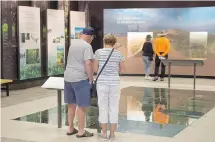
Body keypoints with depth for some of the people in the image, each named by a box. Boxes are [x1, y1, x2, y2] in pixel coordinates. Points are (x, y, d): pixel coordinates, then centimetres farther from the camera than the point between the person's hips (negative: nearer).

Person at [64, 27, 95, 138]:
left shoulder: (73, 42, 12)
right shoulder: (87, 46, -12)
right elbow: (88, 64, -21)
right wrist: (91, 79, -12)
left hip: (68, 77, 8)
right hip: (80, 79, -8)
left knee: (71, 104, 15)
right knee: (82, 105, 1)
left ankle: (70, 129, 24)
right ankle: (81, 131, 7)